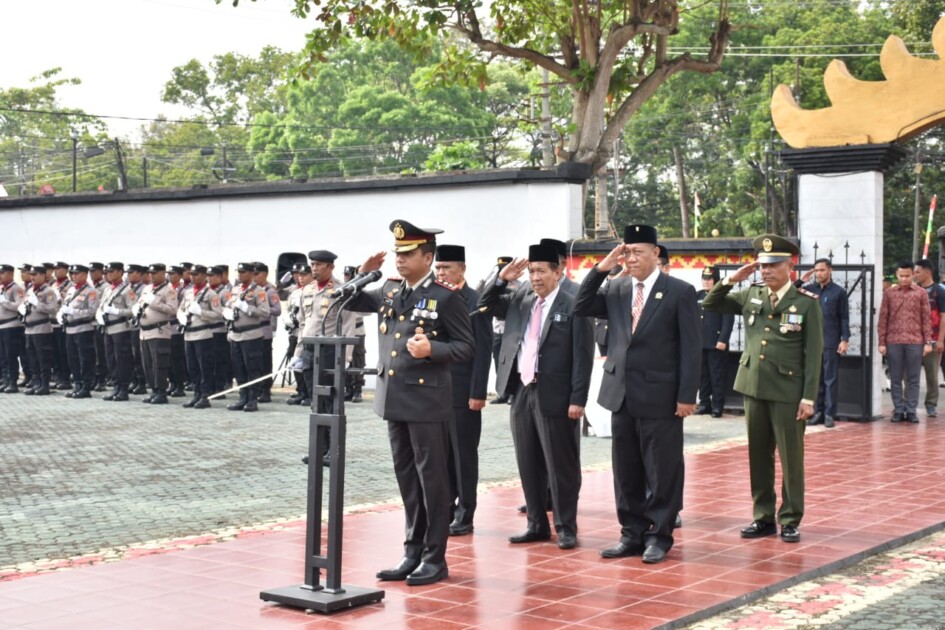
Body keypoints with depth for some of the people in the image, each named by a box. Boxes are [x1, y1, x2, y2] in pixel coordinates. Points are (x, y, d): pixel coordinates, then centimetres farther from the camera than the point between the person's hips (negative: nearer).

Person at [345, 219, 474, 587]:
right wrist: (365, 273, 4)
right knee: (406, 478, 13)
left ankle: (435, 557, 9)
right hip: (394, 398, 7)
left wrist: (432, 349, -24)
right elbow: (350, 302, 21)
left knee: (431, 478, 1)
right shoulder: (389, 291, 10)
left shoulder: (445, 297, -8)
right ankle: (413, 552, 22)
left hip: (427, 401, -6)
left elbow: (465, 346, -7)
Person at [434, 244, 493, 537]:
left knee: (464, 455, 2)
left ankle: (465, 515, 9)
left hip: (463, 391, -5)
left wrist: (478, 393, -14)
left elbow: (483, 350, -10)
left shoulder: (476, 302, -7)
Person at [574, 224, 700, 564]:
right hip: (621, 394, 5)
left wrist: (687, 395, -12)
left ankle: (659, 535, 13)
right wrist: (600, 269, -4)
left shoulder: (680, 291, -5)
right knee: (626, 470, 11)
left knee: (662, 471, 3)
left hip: (660, 396, -5)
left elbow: (690, 348, -7)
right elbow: (582, 308, 5)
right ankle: (632, 533, 21)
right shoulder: (616, 289, 10)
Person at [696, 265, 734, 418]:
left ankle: (717, 406, 1)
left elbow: (728, 320, -11)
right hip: (699, 343, 6)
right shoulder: (698, 296, 16)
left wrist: (723, 340, -17)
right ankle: (704, 403, 15)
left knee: (717, 376, -2)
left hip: (716, 343, -6)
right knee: (702, 375, 8)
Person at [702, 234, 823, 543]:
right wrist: (731, 280, -4)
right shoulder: (750, 295, 7)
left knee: (791, 457, 2)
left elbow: (814, 353, -7)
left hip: (788, 392, -5)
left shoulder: (807, 302, -6)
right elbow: (710, 304, 12)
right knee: (758, 456, 11)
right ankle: (763, 517, 20)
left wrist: (809, 397, -12)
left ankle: (790, 520, 13)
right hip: (754, 387, 5)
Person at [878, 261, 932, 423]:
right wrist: (881, 342, 1)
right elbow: (883, 319, 6)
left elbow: (926, 318, 4)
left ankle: (911, 411, 7)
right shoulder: (889, 293, 6)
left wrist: (928, 342, -2)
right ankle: (898, 410, 10)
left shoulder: (921, 293, 4)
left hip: (915, 342, -1)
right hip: (893, 341, 1)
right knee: (895, 379, 4)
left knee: (913, 379, 3)